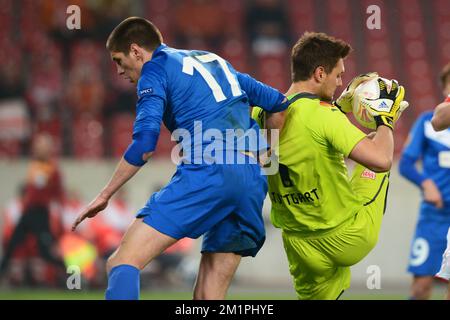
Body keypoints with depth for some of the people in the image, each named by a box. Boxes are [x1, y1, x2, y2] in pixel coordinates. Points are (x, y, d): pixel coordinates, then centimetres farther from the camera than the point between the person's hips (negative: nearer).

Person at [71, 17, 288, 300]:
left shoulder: (157, 68, 8)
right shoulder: (217, 62, 30)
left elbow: (144, 143, -5)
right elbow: (281, 104, 30)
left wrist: (105, 195, 1)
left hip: (207, 173, -7)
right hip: (253, 182, 7)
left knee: (123, 263, -11)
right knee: (209, 297, 9)